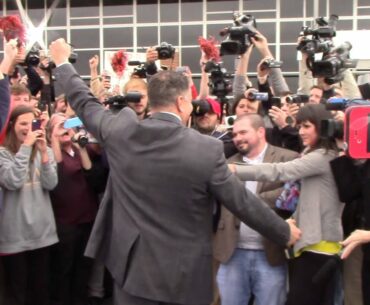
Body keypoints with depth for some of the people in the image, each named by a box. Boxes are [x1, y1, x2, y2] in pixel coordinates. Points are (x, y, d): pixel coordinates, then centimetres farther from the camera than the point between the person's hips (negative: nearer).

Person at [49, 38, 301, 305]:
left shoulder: (121, 131, -8)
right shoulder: (207, 149, -16)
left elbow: (85, 103, 11)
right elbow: (242, 202, -8)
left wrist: (63, 62, 28)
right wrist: (285, 232, 8)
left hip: (132, 266, 3)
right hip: (183, 273, -3)